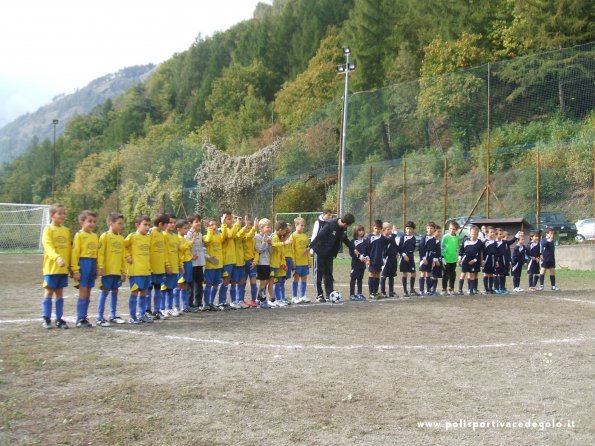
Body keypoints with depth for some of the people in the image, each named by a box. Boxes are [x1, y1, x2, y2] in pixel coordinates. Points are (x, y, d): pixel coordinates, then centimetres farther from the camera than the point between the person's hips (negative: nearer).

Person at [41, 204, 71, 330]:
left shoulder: (66, 231, 12)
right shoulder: (48, 230, -6)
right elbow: (48, 246, -20)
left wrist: (71, 265, 13)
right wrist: (57, 258, -36)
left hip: (64, 268, 5)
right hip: (51, 267, -5)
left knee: (59, 293, 10)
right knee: (49, 292, 1)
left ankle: (59, 319, 15)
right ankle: (46, 319, 8)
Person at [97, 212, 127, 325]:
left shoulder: (121, 238, 12)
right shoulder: (105, 236, -7)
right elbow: (100, 253, -12)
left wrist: (124, 271, 16)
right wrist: (100, 267, -18)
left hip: (117, 271, 6)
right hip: (108, 270, -6)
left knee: (115, 292, 12)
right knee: (105, 292, -4)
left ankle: (113, 316, 21)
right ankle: (100, 318, 0)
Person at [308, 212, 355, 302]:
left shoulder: (342, 228, 0)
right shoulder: (330, 225, -23)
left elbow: (344, 239, 17)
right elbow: (319, 235, -24)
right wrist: (310, 246, -25)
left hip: (329, 254, 7)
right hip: (321, 252, -7)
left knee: (328, 273, 8)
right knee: (319, 273, 0)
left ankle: (330, 294, 11)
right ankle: (319, 295, 5)